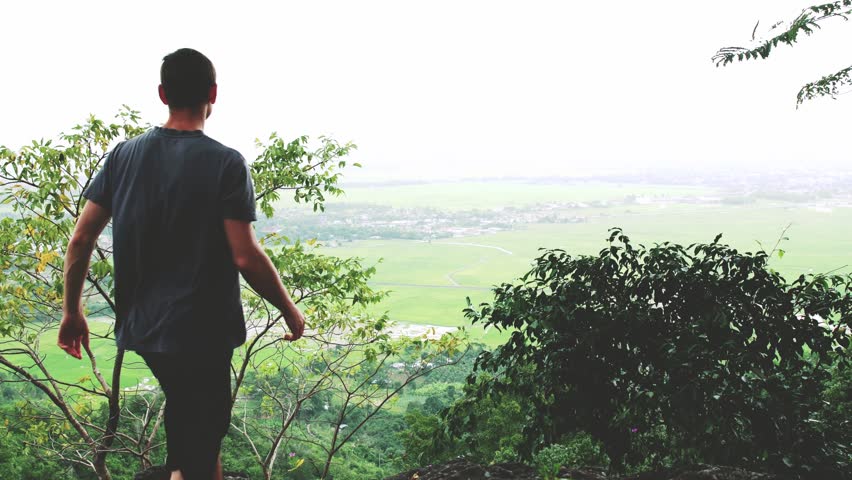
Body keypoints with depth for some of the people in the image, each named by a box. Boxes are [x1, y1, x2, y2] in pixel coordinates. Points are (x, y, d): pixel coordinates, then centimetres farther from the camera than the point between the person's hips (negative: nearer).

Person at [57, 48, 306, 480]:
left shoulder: (123, 155, 1)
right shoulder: (226, 163, -13)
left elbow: (81, 240, 0)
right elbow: (245, 257, -17)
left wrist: (72, 311, 12)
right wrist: (290, 311, -3)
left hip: (141, 327, 6)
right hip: (202, 331, -6)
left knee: (202, 433, 26)